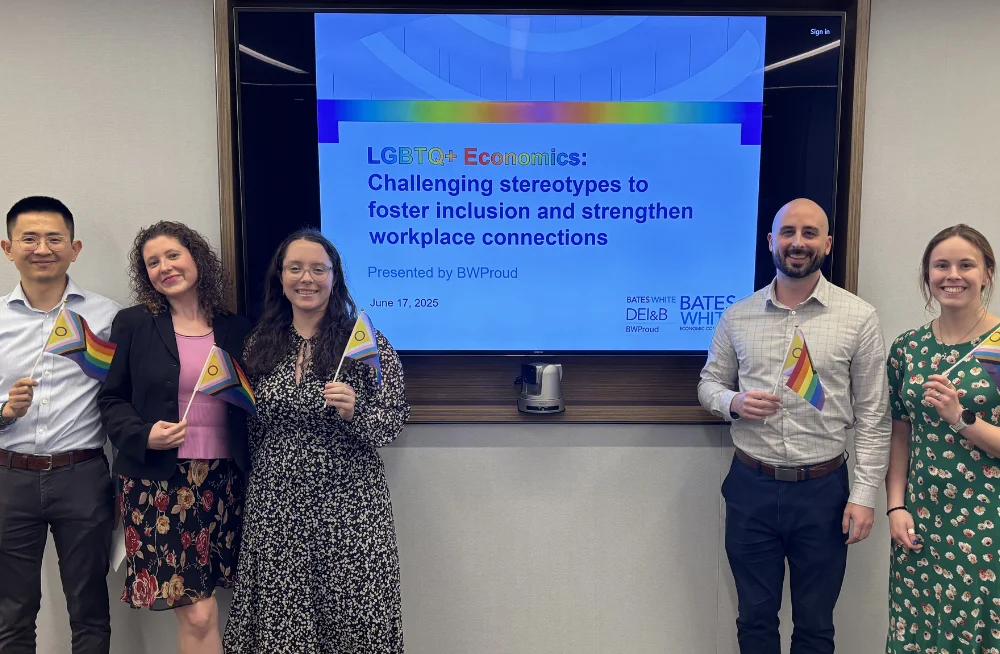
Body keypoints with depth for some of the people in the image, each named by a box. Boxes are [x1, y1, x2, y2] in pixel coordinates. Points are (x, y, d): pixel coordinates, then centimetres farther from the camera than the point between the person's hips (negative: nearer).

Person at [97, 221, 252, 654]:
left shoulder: (235, 329, 8)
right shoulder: (133, 324, 3)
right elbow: (111, 399, 5)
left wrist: (248, 468, 1)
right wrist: (143, 436, -13)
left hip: (221, 480, 2)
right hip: (157, 481, -2)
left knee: (196, 609, 6)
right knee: (198, 613, -6)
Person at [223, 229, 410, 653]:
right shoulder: (260, 344, 7)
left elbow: (394, 422, -6)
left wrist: (353, 412, -21)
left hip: (347, 505, -3)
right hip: (275, 507, 3)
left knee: (352, 616, 3)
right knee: (281, 616, 9)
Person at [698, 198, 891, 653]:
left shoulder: (859, 318, -4)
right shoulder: (738, 316, 3)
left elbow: (872, 415, -3)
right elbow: (708, 383, 11)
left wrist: (864, 494, -7)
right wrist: (732, 402, -12)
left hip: (823, 489, -1)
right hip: (750, 486, 2)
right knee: (755, 618, 15)